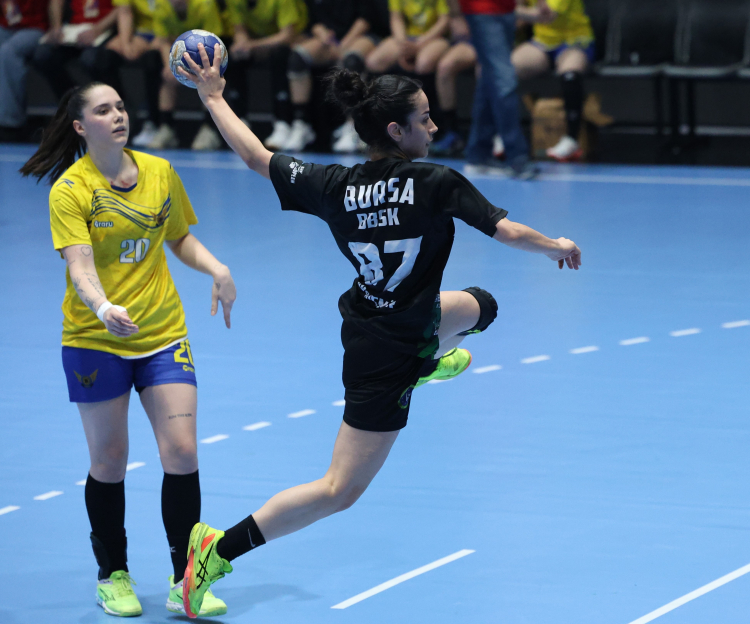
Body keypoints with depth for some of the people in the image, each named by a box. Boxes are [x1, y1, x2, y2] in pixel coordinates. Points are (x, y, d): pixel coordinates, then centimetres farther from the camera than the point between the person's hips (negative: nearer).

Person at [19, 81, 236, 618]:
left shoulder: (160, 172, 3)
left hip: (163, 333, 3)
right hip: (95, 340, -3)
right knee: (109, 462, 5)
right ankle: (113, 577, 21)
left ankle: (184, 581, 4)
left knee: (182, 453, -6)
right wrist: (103, 308, -41)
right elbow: (80, 266, -22)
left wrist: (216, 268, -3)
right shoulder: (70, 190, -11)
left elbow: (181, 238, 16)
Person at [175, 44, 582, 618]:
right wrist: (557, 247, -1)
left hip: (368, 316, 8)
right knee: (341, 490, 1)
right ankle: (220, 548, -3)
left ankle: (432, 361, 66)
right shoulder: (436, 184, -25)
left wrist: (212, 95, 10)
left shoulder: (334, 186, -11)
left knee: (481, 306, 33)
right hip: (386, 357, -8)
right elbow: (510, 232, -22)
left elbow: (256, 155, -4)